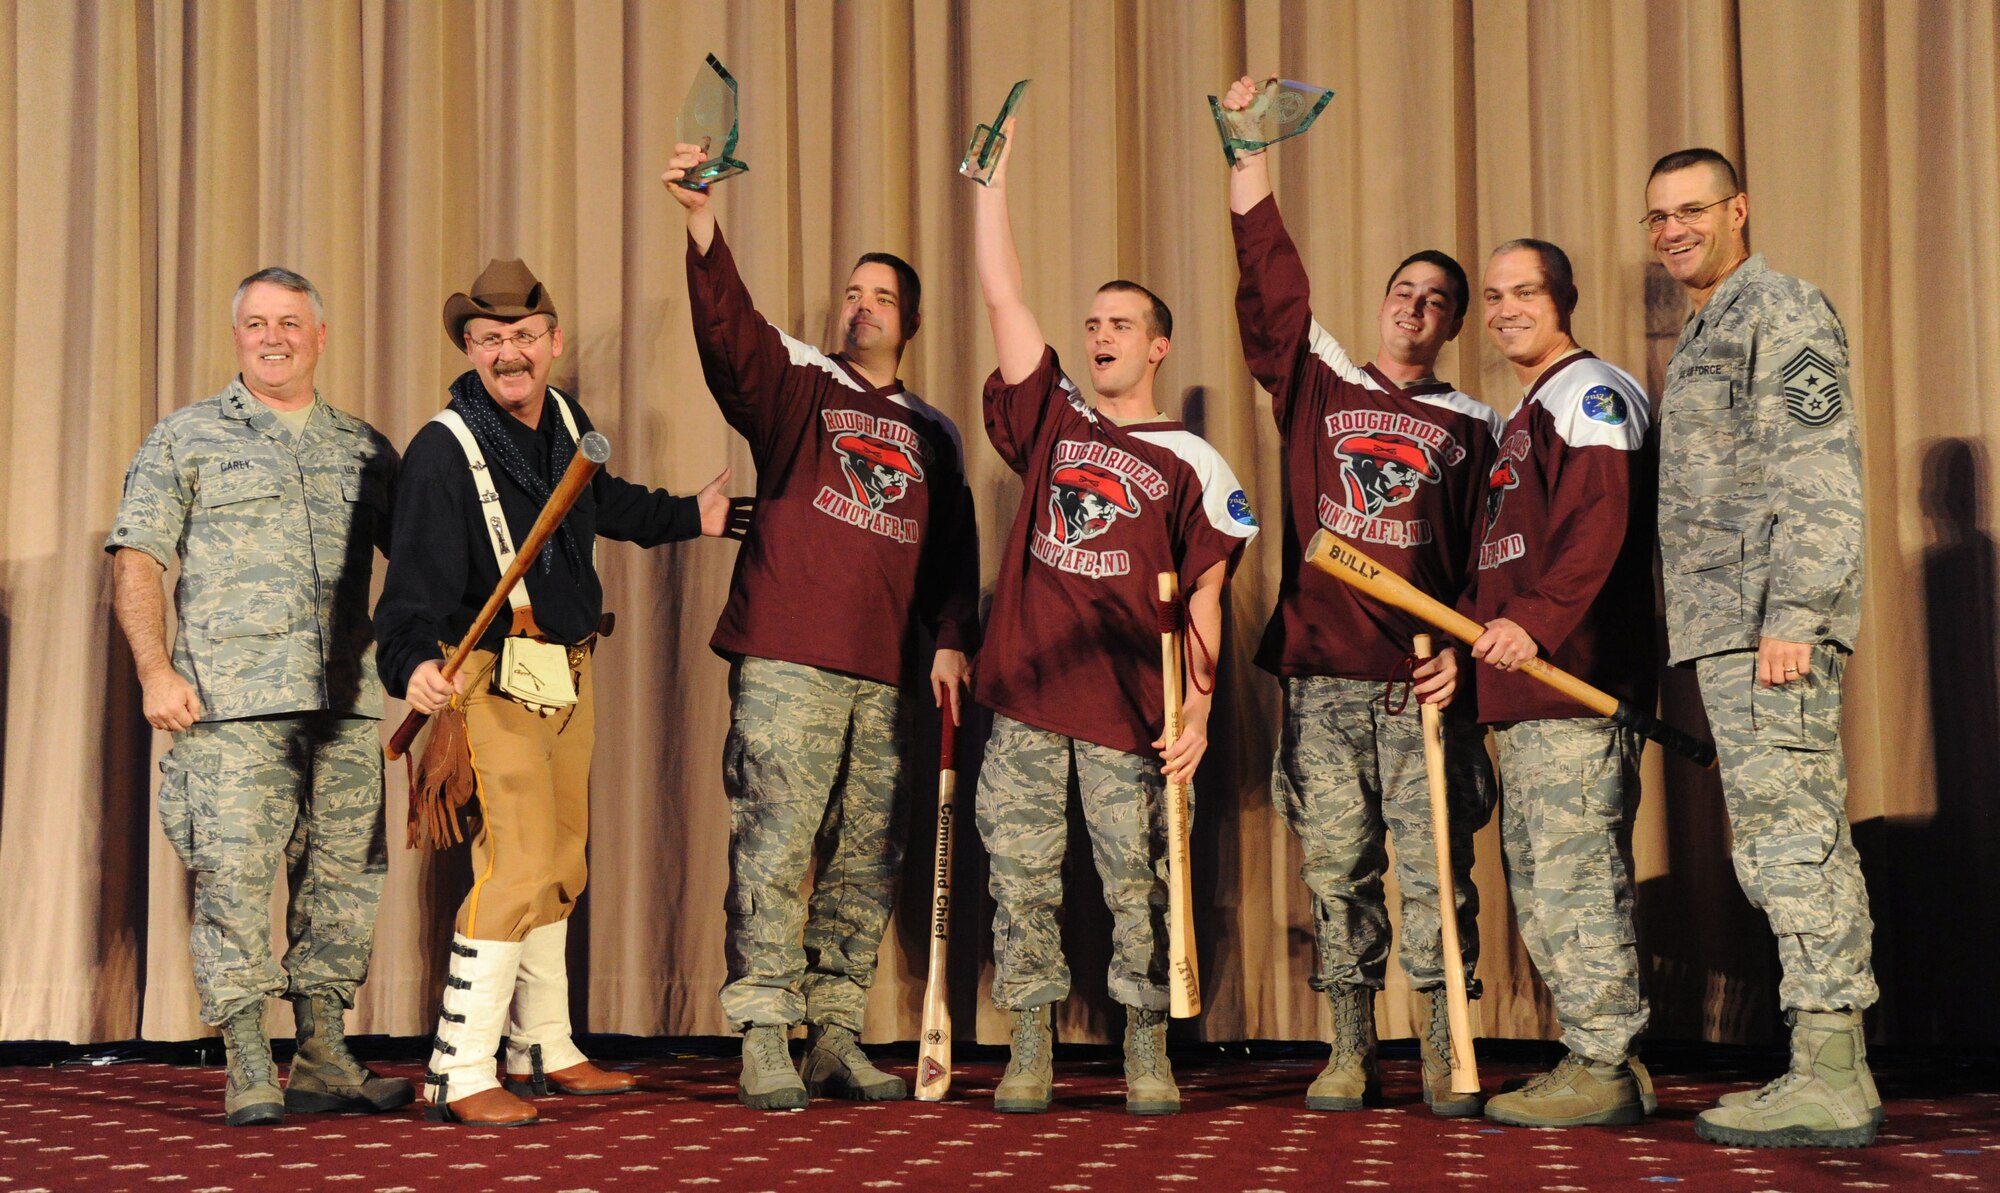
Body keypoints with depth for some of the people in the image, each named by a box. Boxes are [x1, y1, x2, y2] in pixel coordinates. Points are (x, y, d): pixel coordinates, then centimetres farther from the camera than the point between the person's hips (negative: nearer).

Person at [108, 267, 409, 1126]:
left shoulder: (364, 450, 16)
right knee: (233, 874, -7)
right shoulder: (186, 439, 8)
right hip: (229, 701, -3)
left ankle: (322, 1061, 16)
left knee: (342, 875, 6)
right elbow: (135, 560, 2)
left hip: (346, 702, 4)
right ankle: (248, 1073, -1)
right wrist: (155, 671, -8)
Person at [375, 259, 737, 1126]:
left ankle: (545, 1052, 30)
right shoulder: (444, 450, -17)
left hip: (568, 675, 8)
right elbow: (416, 582, -25)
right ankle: (460, 1076, -8)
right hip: (493, 680, -8)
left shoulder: (568, 422, 7)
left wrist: (687, 517, 35)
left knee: (559, 867, 16)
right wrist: (412, 663, -42)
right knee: (518, 866, -15)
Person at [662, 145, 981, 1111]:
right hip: (786, 661, -4)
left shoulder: (934, 433, 21)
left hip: (887, 676, 4)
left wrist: (952, 639, 4)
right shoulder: (795, 384, 9)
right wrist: (702, 221, -25)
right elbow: (728, 326, -10)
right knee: (773, 850, -9)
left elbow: (955, 549, 20)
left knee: (866, 861, 6)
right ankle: (765, 1044, -5)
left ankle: (835, 1038, 15)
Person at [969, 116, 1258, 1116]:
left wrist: (1198, 707, -8)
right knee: (1021, 876, 4)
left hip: (1129, 708, -2)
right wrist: (993, 174, 5)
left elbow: (1204, 597, 2)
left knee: (1137, 885, 1)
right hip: (1025, 695, 2)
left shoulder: (1191, 464, 5)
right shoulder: (1053, 418, 12)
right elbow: (1002, 295, 8)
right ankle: (1028, 1054, 13)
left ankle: (1147, 1057, 12)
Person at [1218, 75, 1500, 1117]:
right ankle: (1349, 1056, 12)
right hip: (1319, 677, 1)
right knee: (1335, 871, 4)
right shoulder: (1316, 382, 12)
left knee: (1433, 871, -2)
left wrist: (1464, 649, -10)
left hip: (1423, 679, -1)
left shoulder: (1473, 427, 10)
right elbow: (1266, 267, 7)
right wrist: (1249, 144, 4)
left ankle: (1443, 1059, 5)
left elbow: (1493, 559, 5)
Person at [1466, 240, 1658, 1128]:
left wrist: (1536, 621, -27)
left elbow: (1600, 524, -20)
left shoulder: (1590, 391, -5)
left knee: (1575, 873, -10)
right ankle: (1590, 1061, 19)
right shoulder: (1521, 417, 25)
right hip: (1525, 692, 11)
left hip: (1576, 685, -11)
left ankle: (1602, 1071, -5)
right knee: (1537, 883, 12)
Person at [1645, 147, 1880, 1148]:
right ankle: (1839, 1073, 13)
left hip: (1769, 625, -10)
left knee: (1788, 840, -11)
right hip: (1727, 628, 10)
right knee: (1802, 844, 9)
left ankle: (1825, 1084, -9)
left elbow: (1822, 477, -15)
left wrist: (1791, 616, -21)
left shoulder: (1782, 313, -5)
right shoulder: (1705, 334, 25)